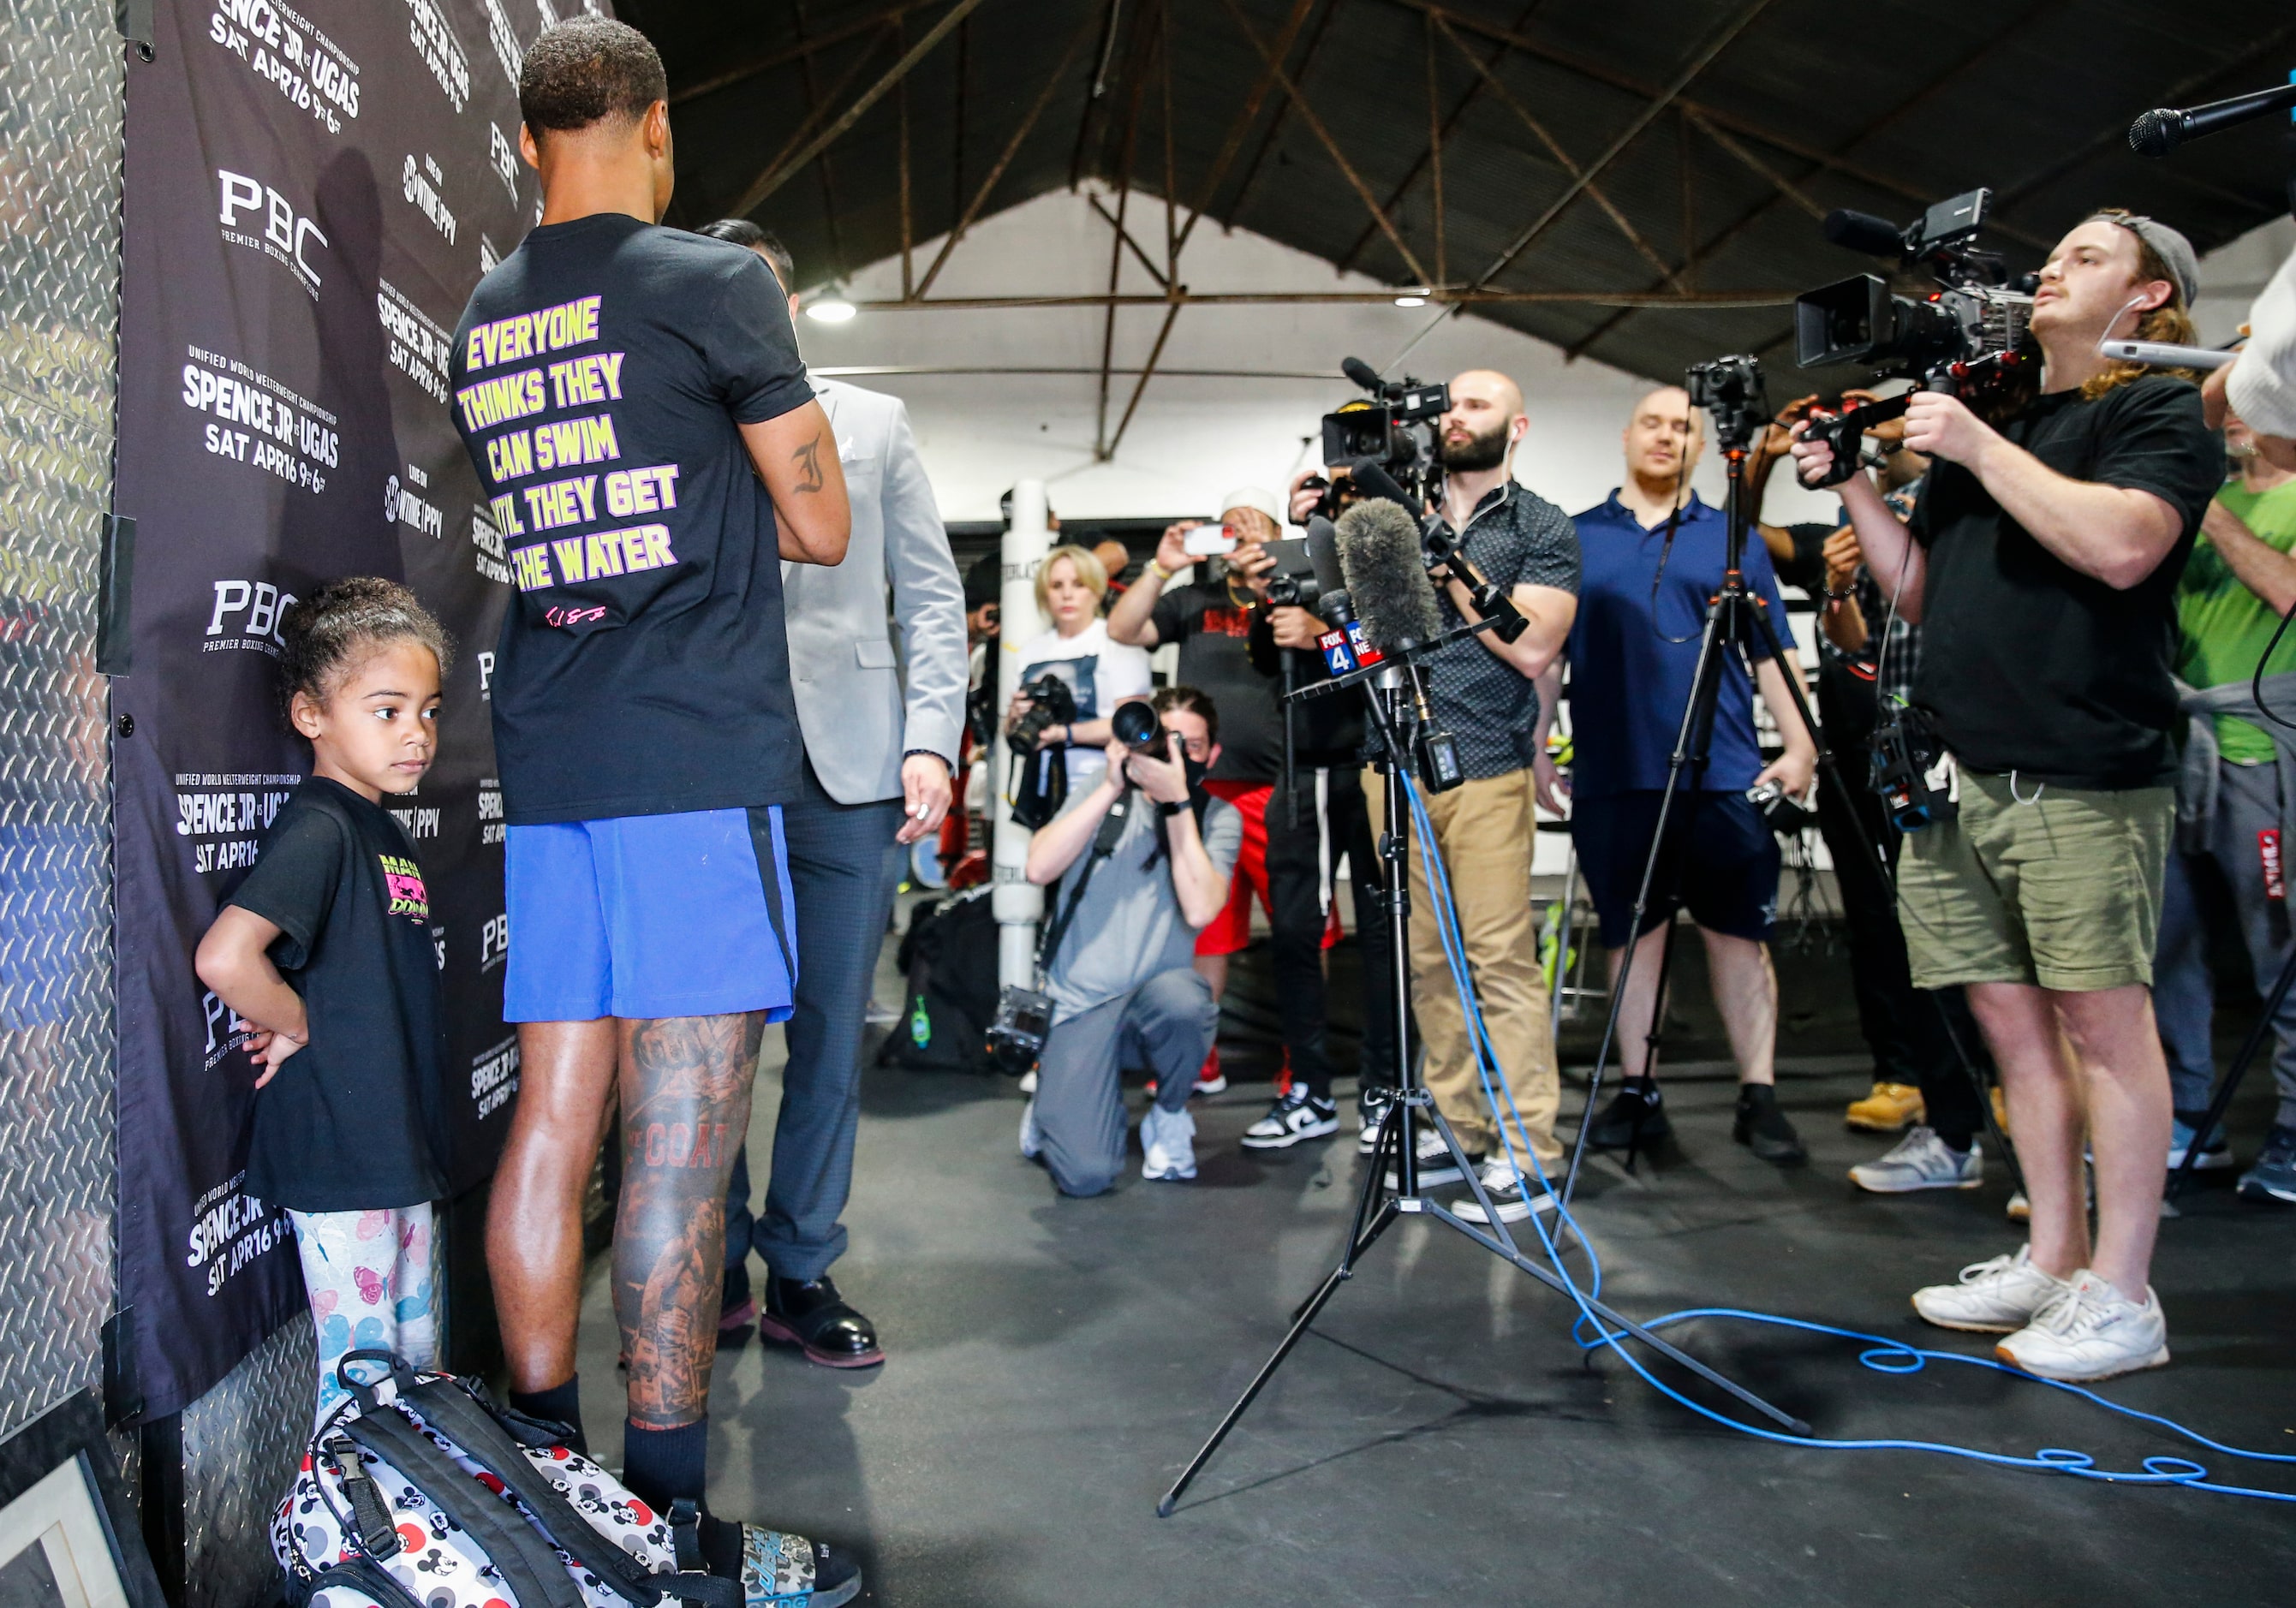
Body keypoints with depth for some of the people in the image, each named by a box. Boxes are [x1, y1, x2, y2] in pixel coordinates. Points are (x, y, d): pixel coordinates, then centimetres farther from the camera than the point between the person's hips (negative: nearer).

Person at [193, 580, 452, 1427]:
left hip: (402, 1145, 9)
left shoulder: (385, 832, 12)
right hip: (337, 1150, -9)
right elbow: (224, 957, -30)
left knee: (416, 1356, 19)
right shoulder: (318, 827, -16)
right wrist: (295, 1026, -15)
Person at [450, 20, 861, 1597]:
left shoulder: (480, 325, 17)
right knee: (682, 1135, -6)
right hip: (697, 754, -7)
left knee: (555, 1117, 9)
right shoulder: (714, 282, -2)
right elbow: (820, 528, 2)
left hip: (547, 758, 7)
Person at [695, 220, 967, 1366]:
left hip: (848, 768, 1)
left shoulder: (871, 423, 16)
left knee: (831, 1032, 4)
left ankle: (802, 1272, 17)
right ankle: (714, 1270, 18)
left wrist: (931, 741, -1)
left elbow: (930, 595, 12)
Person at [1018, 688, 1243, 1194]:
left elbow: (1200, 909, -17)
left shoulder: (1217, 817, 2)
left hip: (1158, 990, 1)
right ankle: (1058, 1107, 18)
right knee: (1085, 1175, -19)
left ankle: (1169, 1115, -5)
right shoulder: (1098, 795, 6)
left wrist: (1177, 801, -18)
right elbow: (1039, 868, -12)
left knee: (1181, 996, -38)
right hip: (1078, 1004, -1)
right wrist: (1113, 785, -13)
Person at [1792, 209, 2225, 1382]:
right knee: (2012, 1019, 10)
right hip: (1958, 775, 7)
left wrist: (1980, 447, -11)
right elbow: (1919, 589, 23)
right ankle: (2051, 1260, 20)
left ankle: (2121, 1296, 5)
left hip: (2081, 777, -7)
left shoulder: (2158, 411, 3)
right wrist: (1852, 485, 11)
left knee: (2102, 1022, -3)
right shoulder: (1980, 418, 22)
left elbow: (2122, 545, -17)